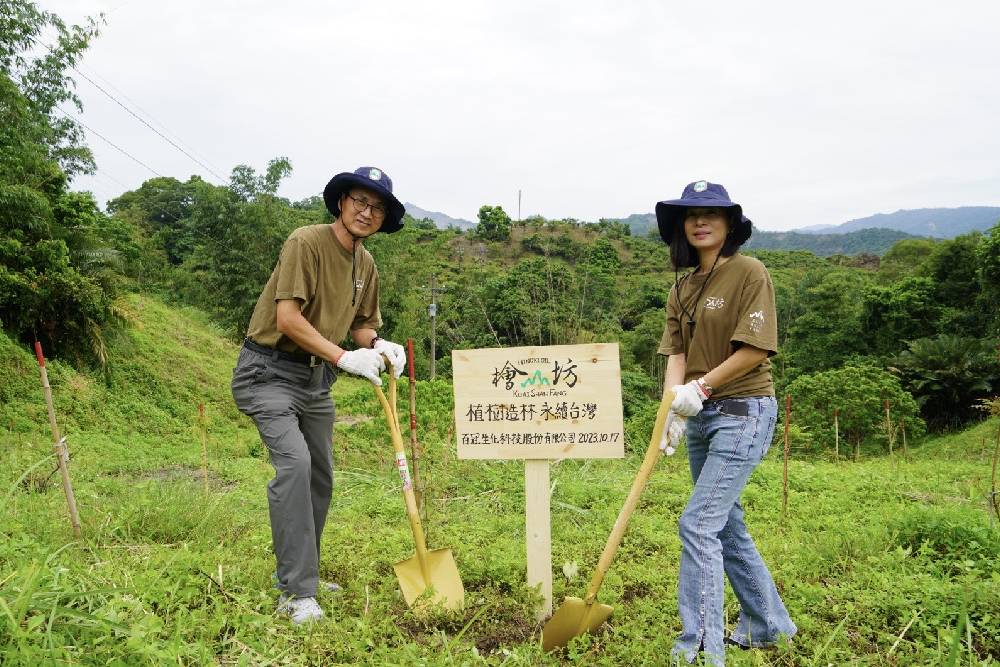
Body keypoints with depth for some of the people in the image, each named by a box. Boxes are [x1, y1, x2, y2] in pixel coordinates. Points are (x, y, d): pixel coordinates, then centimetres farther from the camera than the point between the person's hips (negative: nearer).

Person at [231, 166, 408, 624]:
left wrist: (379, 345, -8)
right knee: (294, 463, -22)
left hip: (316, 376, 8)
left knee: (321, 475, 12)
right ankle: (297, 594, -15)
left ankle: (296, 572, 30)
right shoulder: (306, 242, -17)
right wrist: (345, 357, -27)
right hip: (270, 369, -8)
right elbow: (288, 318, -24)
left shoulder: (367, 266, 6)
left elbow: (361, 324, 15)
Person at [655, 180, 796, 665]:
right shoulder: (682, 288, 11)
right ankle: (768, 625, 33)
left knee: (698, 524, -12)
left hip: (743, 412, -8)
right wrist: (673, 406, -13)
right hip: (702, 417, 8)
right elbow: (677, 352, 4)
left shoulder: (749, 272, -9)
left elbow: (756, 349, -16)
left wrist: (700, 388, -17)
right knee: (726, 526, 15)